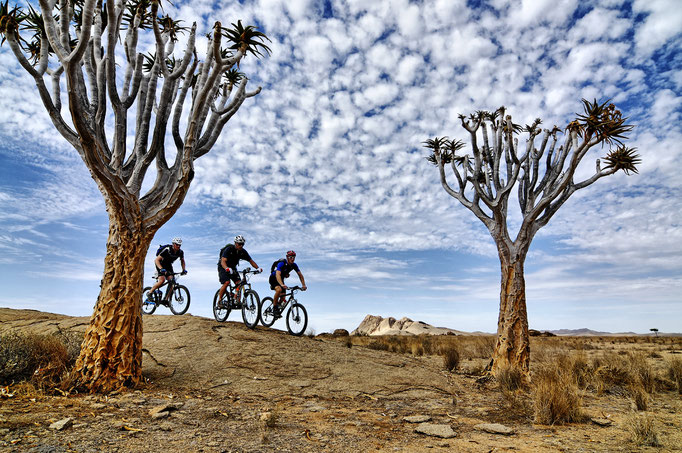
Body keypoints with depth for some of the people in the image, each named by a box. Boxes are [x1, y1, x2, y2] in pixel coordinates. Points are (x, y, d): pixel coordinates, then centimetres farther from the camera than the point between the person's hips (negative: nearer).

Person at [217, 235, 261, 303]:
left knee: (239, 283, -14)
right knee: (227, 282, -25)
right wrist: (227, 268, -57)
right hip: (223, 268, -5)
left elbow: (251, 261, -7)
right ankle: (219, 300, -12)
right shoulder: (229, 249, -25)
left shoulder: (243, 251, -11)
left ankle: (238, 301, -6)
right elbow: (223, 261, -36)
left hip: (233, 267, 5)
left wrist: (258, 268, -24)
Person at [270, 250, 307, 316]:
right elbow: (278, 275, -44)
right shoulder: (282, 264, -31)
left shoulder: (294, 265, -13)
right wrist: (282, 285, -60)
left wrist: (303, 285, -24)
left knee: (283, 297, -5)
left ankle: (278, 308, 24)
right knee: (279, 289, -35)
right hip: (273, 278, -6)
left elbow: (300, 275, -10)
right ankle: (274, 308, -19)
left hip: (281, 279, 6)